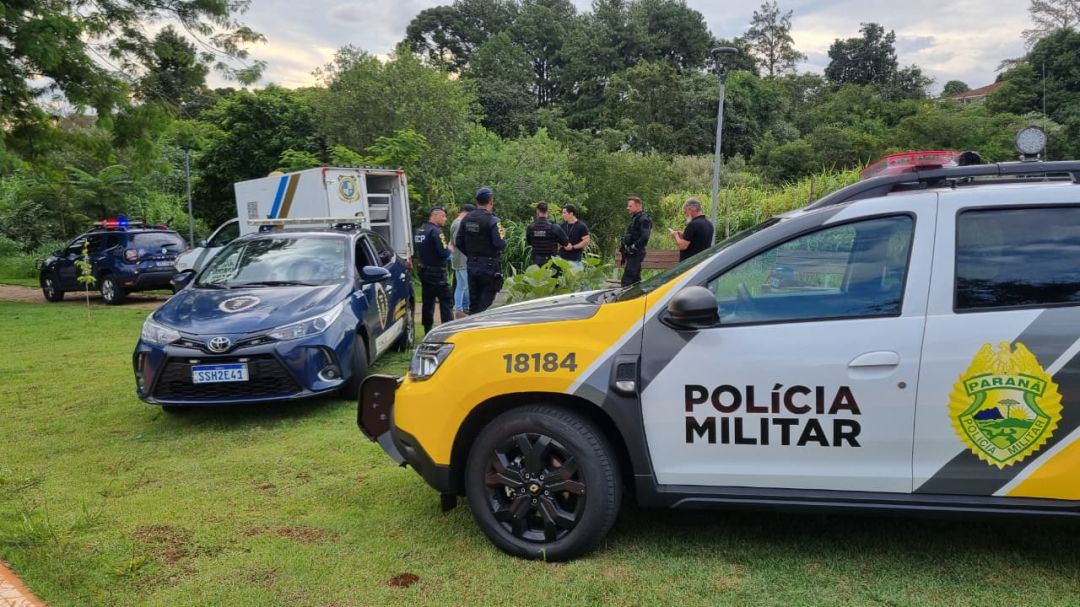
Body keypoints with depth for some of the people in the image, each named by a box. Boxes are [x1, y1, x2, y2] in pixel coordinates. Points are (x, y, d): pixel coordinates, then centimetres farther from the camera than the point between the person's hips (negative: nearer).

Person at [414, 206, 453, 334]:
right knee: (445, 300, -3)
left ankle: (428, 331, 17)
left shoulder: (419, 231, 11)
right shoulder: (436, 231, -16)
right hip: (437, 272, -8)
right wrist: (449, 250, -2)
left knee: (427, 301, 12)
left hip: (424, 270, 8)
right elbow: (444, 253, -21)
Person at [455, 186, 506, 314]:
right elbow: (500, 244, -21)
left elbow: (458, 243, 7)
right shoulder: (492, 220, -15)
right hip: (489, 266, -6)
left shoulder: (466, 219, 4)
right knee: (485, 304, 0)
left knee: (473, 304, 14)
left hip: (472, 265, 6)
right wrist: (503, 236, 0)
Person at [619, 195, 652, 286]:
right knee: (635, 279, 15)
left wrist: (633, 247, -22)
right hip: (631, 254, 10)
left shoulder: (644, 219, -12)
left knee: (627, 280, -15)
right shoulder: (634, 218, 19)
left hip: (636, 254, -10)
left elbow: (644, 237, -24)